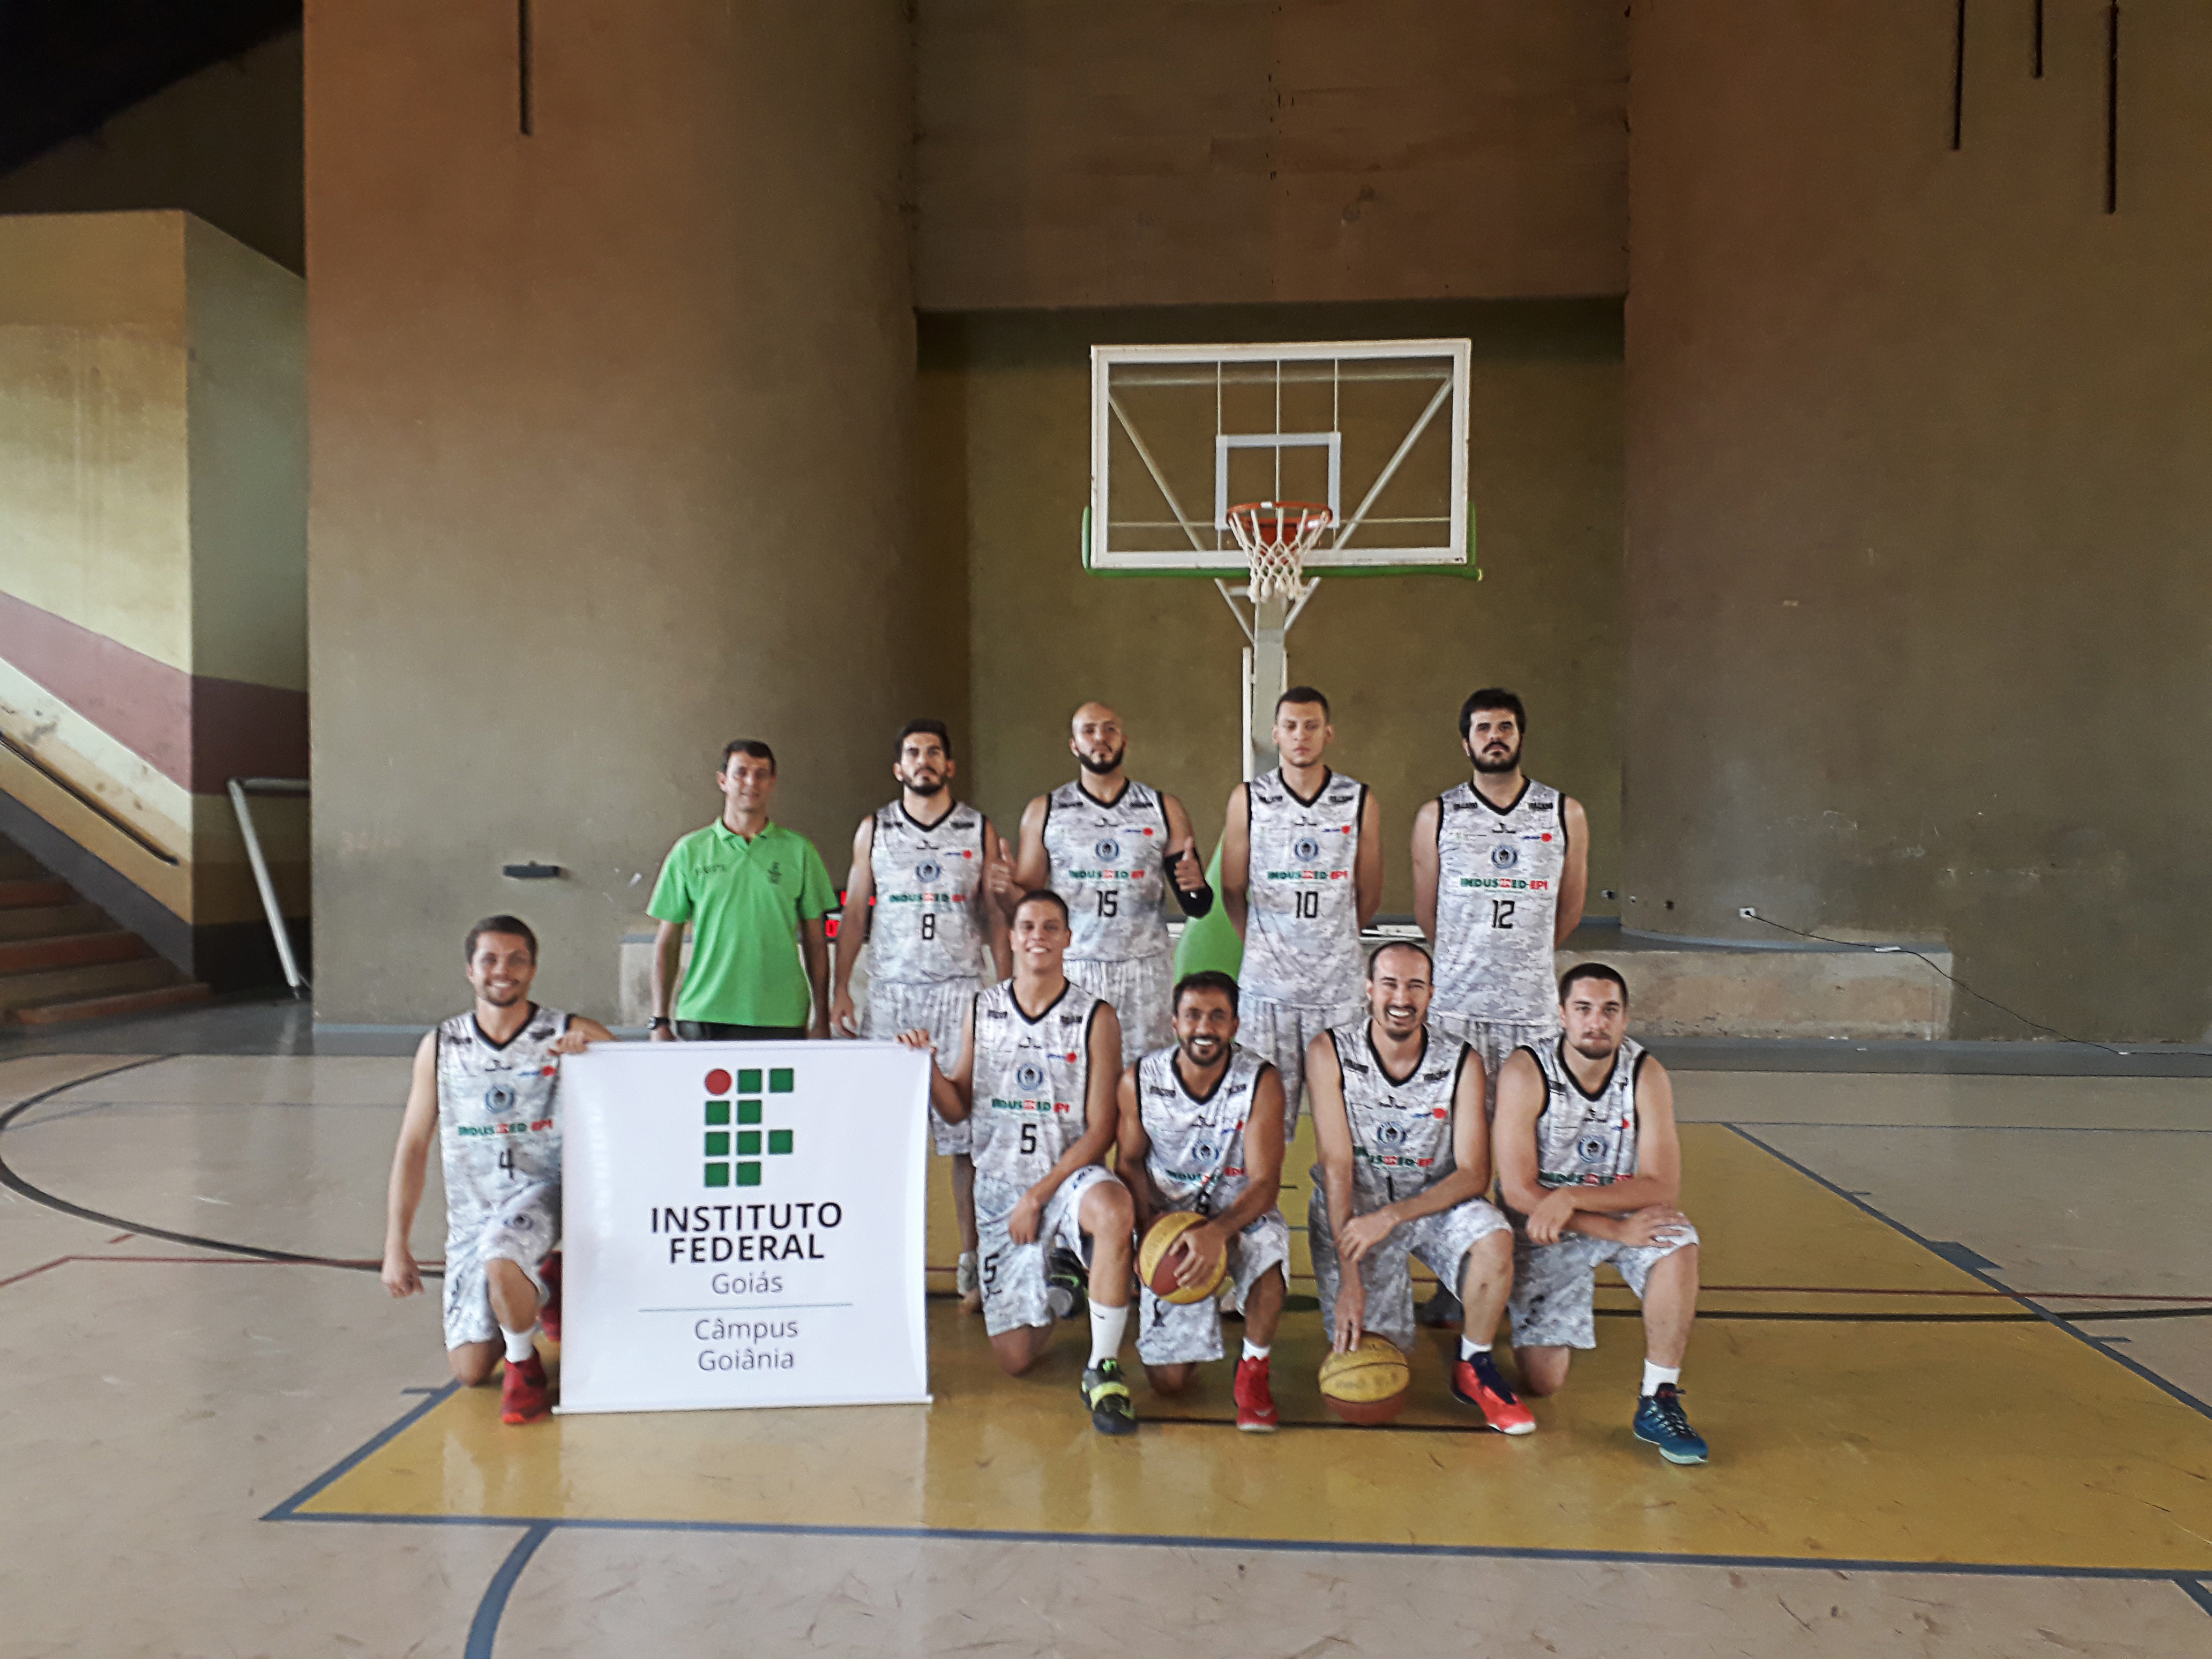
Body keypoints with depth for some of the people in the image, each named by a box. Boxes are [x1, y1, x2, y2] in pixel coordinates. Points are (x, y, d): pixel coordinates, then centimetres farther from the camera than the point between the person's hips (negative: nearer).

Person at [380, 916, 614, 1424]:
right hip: (471, 1212, 4)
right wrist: (396, 1247, 3)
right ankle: (538, 1290, 31)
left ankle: (525, 1367, -5)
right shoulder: (440, 1047, 3)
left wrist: (591, 1053, -24)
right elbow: (413, 1147, 6)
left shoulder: (571, 1035, -5)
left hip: (543, 1192, -3)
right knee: (469, 1370, 0)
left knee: (501, 1258, -36)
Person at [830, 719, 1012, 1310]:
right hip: (890, 994, 1)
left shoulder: (979, 830, 9)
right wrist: (839, 988, 0)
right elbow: (854, 913, 11)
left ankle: (972, 1265, 2)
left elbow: (997, 919, 9)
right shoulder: (873, 829, 11)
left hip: (962, 992, -1)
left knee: (968, 1133, -5)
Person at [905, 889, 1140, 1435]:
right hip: (998, 1185, 3)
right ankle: (1055, 1284, 36)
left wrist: (1039, 1195, -16)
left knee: (1113, 1209, -40)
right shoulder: (982, 1010, 5)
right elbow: (958, 1110, 8)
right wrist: (928, 1066, -11)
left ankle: (1103, 1370, -23)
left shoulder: (1095, 1018, -6)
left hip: (1069, 1175, -3)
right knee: (1014, 1358, 1)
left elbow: (1101, 1129, -9)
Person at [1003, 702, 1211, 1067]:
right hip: (1071, 968, 0)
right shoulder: (1044, 812, 8)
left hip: (1146, 970, 1)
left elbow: (1197, 907, 8)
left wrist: (1195, 885, -14)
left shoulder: (1164, 810, 9)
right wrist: (1006, 889, -13)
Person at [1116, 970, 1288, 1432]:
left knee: (1269, 1245, -39)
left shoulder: (1261, 1082, -17)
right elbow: (1129, 1161, 4)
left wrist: (1216, 1232, -38)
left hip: (1240, 1215, -1)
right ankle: (1203, 1317, 31)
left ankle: (1253, 1370, -10)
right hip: (1169, 1221, 1)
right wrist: (1149, 1224, -15)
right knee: (1168, 1381, -5)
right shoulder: (1139, 1082, -11)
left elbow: (1264, 1182, -20)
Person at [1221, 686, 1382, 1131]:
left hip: (1339, 982, 0)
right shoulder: (1248, 799, 2)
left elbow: (1369, 893, 11)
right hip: (1268, 982, 0)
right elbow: (1233, 889, 9)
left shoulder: (1360, 802, 2)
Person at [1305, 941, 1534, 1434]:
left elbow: (1474, 1173, -13)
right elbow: (1337, 1167, -16)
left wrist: (1392, 1216, -27)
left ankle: (1474, 1368, -4)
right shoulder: (1330, 1054, -14)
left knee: (1495, 1242, -30)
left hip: (1434, 1202, 1)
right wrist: (1349, 1275, -21)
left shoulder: (1462, 1063, -11)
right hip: (1352, 1208, -1)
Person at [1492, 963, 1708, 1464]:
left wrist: (1572, 1198, -30)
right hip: (1543, 1227, -2)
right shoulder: (1526, 1073, -20)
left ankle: (1659, 1401, -19)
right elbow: (1519, 1191, -22)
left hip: (1626, 1213, 2)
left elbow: (1663, 1188, -18)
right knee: (1542, 1381, -9)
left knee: (1678, 1246, -32)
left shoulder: (1647, 1075, -13)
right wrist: (1618, 1231, -29)